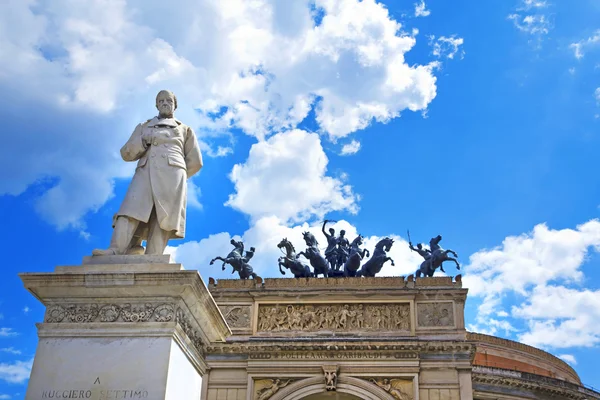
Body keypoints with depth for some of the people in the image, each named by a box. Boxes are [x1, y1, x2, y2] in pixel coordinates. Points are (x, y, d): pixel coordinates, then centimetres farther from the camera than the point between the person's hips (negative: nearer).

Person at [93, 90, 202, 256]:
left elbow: (195, 161, 21)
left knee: (163, 218, -17)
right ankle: (115, 250, -37)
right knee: (131, 210, -22)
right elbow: (126, 153, 18)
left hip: (171, 174, -1)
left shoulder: (185, 130, 27)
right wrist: (143, 141, 1)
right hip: (144, 173, 1)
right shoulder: (143, 127, 29)